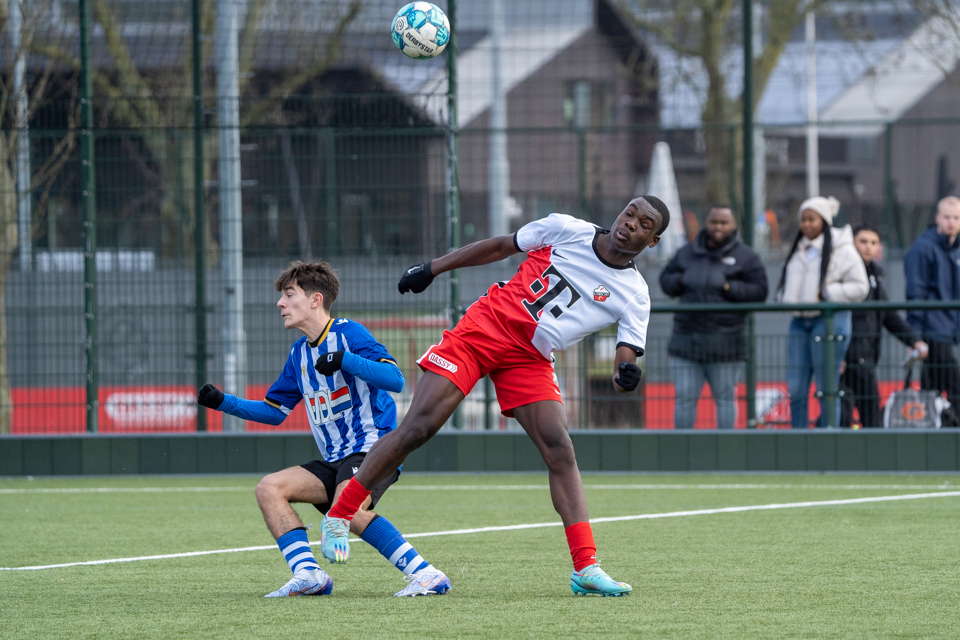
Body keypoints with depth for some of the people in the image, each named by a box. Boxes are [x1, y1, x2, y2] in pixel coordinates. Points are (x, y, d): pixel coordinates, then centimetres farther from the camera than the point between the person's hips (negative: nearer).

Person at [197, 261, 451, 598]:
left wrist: (344, 360, -29)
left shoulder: (348, 333, -7)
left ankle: (425, 574, -30)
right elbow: (273, 410, 25)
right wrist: (223, 402, 14)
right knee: (269, 488, -6)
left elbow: (395, 379, -19)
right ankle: (308, 574, -15)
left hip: (373, 447, -8)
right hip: (335, 461, 8)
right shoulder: (299, 354, 17)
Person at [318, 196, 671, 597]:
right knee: (418, 427, -12)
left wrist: (626, 374, -33)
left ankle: (586, 568, -13)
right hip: (486, 326, -2)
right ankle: (338, 516, -1)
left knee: (559, 450, -13)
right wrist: (432, 269, 10)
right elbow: (501, 247, 10)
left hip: (530, 361, 2)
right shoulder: (567, 230, -2)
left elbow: (627, 356, -8)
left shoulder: (634, 295, -2)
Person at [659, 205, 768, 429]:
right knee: (684, 397, 3)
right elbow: (666, 278, 18)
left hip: (724, 341, -3)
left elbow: (759, 292, -5)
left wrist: (729, 287, -17)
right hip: (686, 339, 3)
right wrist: (679, 281, -4)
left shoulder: (745, 257, 1)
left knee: (725, 397, 4)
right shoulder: (687, 253, 12)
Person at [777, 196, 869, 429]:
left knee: (826, 389, -3)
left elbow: (860, 287, -8)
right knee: (795, 389, 3)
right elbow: (787, 283, 27)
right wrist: (786, 299, 6)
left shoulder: (841, 250, -4)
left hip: (829, 320, -6)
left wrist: (827, 293, -14)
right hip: (799, 321, 6)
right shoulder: (798, 250, 16)